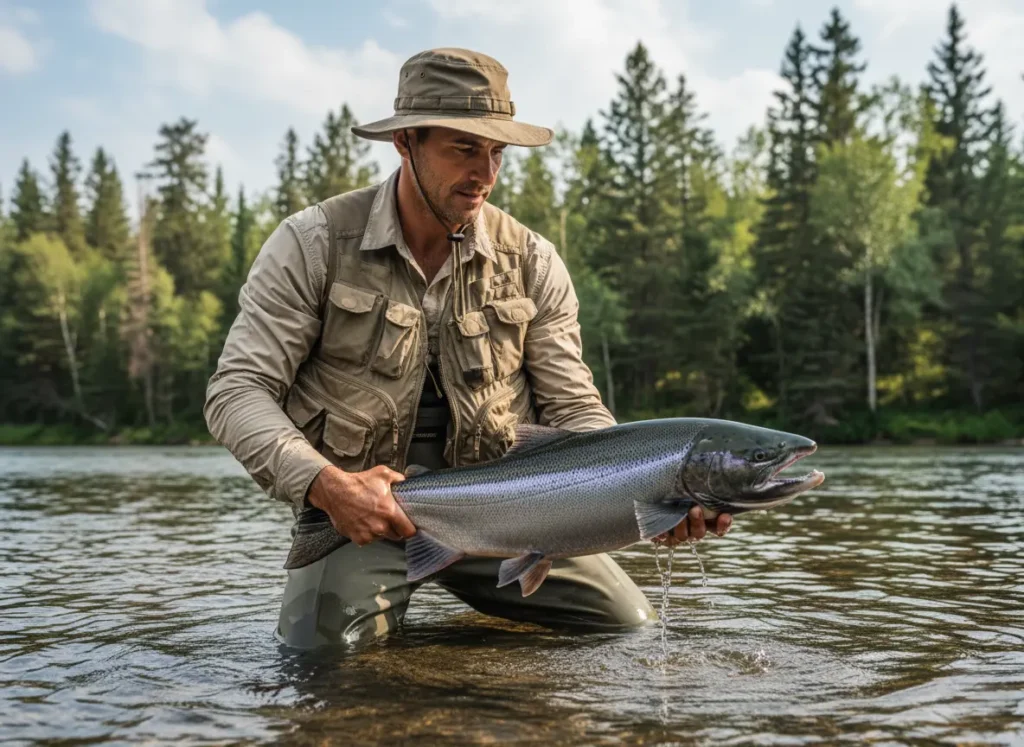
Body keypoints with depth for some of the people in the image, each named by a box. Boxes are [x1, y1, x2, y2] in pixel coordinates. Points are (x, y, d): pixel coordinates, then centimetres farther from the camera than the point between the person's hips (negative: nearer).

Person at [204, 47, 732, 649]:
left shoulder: (532, 262, 0)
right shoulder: (314, 243, -8)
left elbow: (574, 411, -1)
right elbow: (239, 391, -11)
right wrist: (326, 484, -28)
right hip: (356, 507, -2)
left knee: (634, 630, -5)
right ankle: (392, 598, 12)